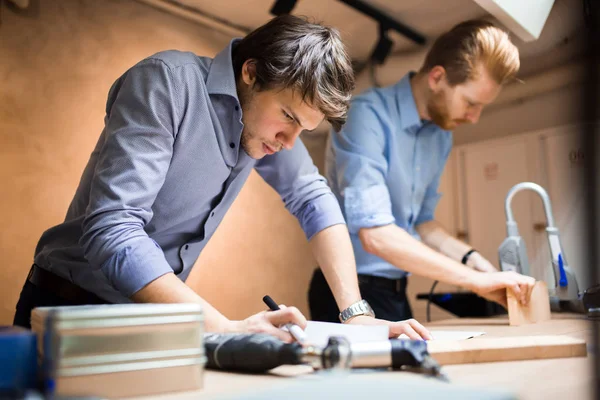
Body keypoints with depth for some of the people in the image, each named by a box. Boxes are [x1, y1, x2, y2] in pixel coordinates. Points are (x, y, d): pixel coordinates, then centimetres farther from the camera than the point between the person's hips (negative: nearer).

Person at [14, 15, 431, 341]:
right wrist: (227, 328, -38)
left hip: (151, 316, 6)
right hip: (77, 305, -5)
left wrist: (356, 313, -8)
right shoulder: (167, 82, -21)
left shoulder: (268, 109, -1)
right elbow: (111, 229, -30)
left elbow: (313, 198, 2)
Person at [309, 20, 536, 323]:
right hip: (352, 293, -7)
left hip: (395, 292, 7)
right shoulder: (367, 115, -20)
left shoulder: (442, 134, 5)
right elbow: (376, 234, -29)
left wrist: (474, 260, -3)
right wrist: (475, 279, -24)